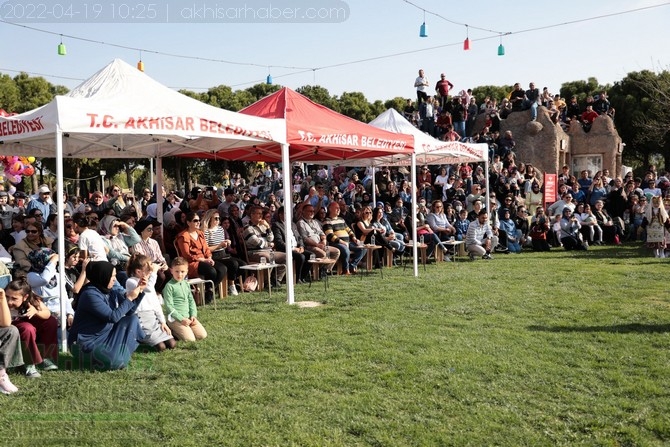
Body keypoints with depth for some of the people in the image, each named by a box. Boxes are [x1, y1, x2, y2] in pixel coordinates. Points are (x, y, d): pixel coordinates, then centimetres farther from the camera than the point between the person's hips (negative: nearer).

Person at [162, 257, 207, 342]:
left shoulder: (186, 284, 11)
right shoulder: (169, 286, -11)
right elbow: (169, 306, -14)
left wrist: (193, 315, 0)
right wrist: (181, 319, -18)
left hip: (188, 317, 7)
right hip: (175, 318, -7)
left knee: (202, 335, -3)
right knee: (190, 339, -19)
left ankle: (178, 329, 14)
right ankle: (172, 330, 4)